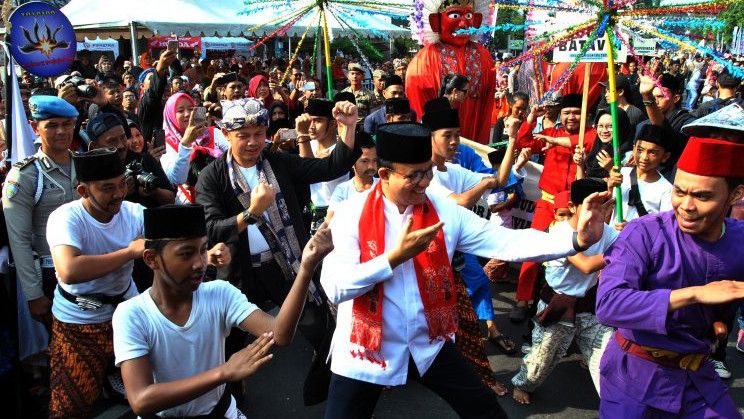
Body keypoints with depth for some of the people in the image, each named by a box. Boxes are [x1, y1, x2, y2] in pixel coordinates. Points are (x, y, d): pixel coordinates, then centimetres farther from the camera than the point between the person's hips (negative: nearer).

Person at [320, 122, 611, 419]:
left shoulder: (444, 211, -5)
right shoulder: (351, 215, -13)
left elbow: (506, 241, -11)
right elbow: (335, 287, -22)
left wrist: (577, 240, -23)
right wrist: (395, 257, -27)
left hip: (429, 345, 3)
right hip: (365, 351, -2)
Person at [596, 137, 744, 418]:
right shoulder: (644, 233, -22)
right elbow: (607, 305, -34)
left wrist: (721, 322, -15)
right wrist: (695, 294, -36)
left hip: (698, 375, 4)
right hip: (635, 375, -4)